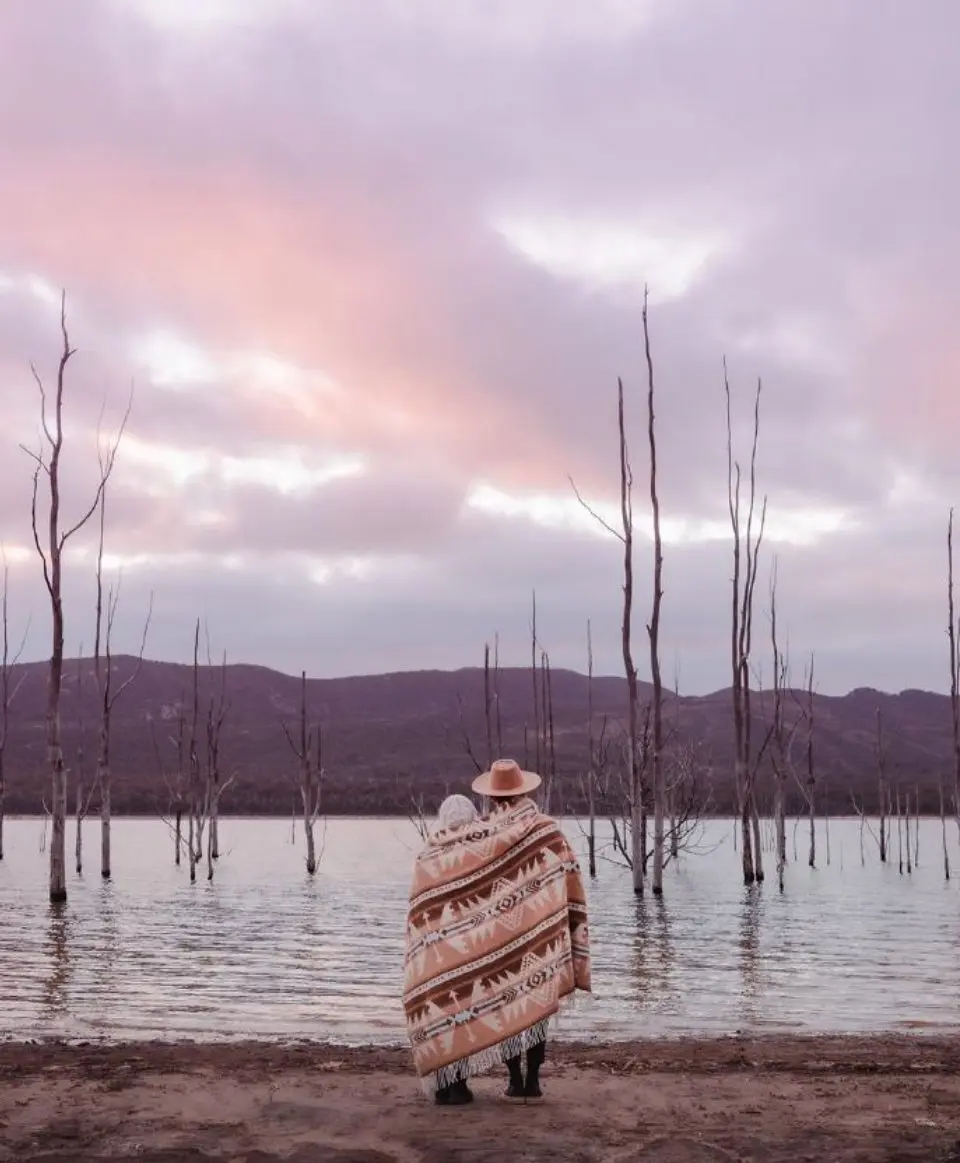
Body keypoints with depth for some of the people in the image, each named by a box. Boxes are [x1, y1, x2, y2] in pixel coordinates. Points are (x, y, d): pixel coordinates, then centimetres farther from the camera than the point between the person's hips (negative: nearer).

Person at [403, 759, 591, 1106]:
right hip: (537, 934, 0)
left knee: (506, 1007, 9)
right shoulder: (546, 829, -5)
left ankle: (516, 1082, 9)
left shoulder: (475, 835, -5)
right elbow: (568, 882, -7)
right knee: (536, 1006, 9)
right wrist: (572, 935, -2)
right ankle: (532, 1082, 9)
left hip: (496, 935, 0)